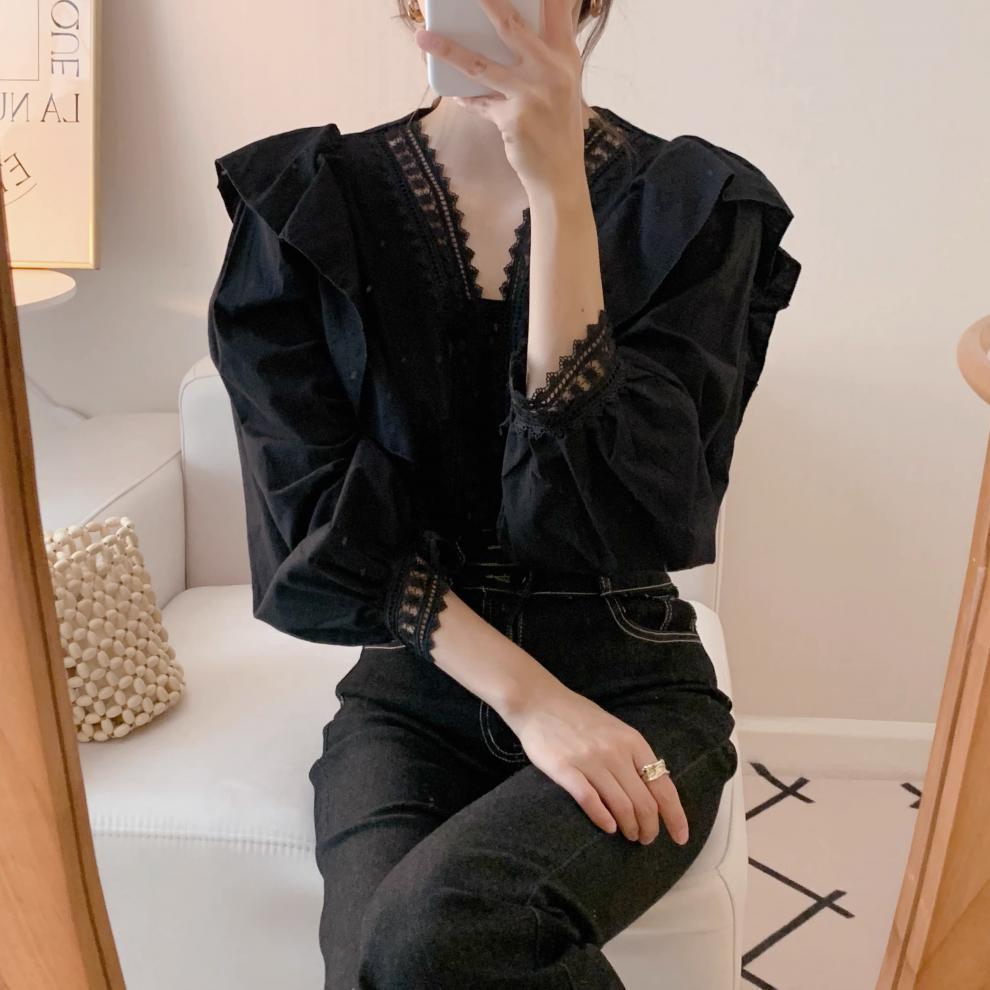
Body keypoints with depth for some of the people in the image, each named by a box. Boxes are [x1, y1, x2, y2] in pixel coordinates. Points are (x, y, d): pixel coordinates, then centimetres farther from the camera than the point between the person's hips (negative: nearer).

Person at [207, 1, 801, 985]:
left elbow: (621, 509, -18)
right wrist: (528, 696, -15)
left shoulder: (697, 205, -5)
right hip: (415, 685, 2)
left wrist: (557, 186, -23)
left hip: (630, 685, -1)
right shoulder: (305, 203, 0)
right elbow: (319, 518, -6)